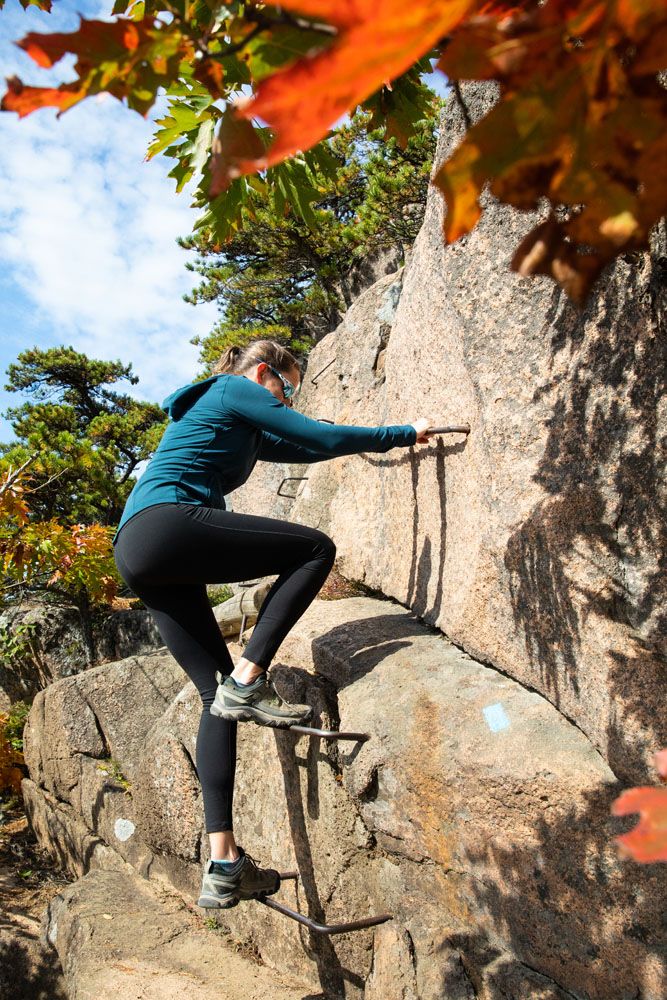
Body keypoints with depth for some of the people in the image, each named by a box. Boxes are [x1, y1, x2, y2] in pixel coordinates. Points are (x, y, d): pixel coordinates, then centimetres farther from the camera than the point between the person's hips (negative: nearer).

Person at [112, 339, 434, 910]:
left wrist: (383, 440, 41)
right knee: (315, 548, -7)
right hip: (166, 523, -10)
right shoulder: (237, 391, 5)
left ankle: (224, 866, 1)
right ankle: (247, 682, -15)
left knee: (217, 694, 4)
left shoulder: (243, 429, 33)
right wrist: (404, 434, 10)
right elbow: (323, 438, -1)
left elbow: (303, 449, 37)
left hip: (139, 559, 10)